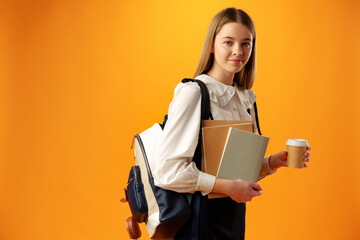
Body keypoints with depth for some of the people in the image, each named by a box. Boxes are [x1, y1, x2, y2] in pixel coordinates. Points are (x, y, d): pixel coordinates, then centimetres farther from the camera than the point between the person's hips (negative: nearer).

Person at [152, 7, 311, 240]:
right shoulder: (193, 93, -17)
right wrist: (228, 187, -19)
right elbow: (167, 170, -22)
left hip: (235, 215, 7)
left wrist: (274, 161, -2)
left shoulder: (246, 98, 6)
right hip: (201, 216, -7)